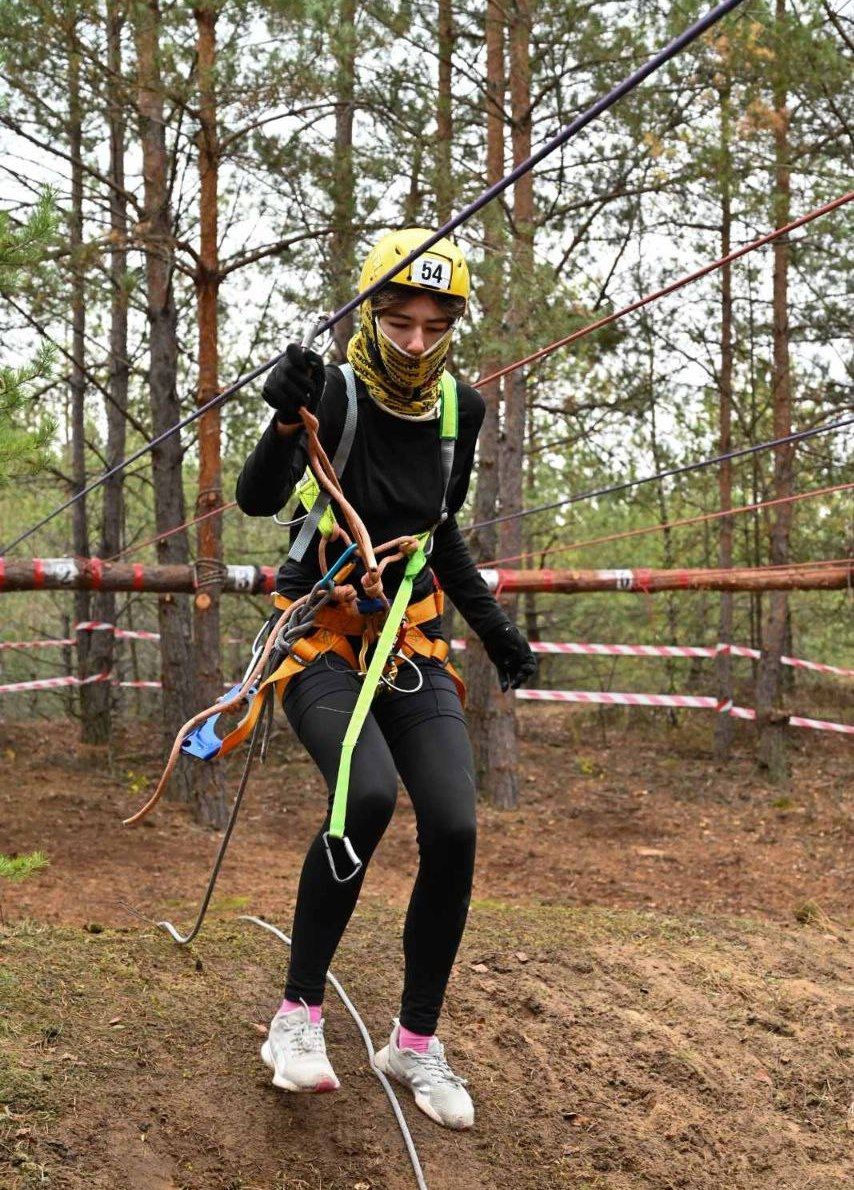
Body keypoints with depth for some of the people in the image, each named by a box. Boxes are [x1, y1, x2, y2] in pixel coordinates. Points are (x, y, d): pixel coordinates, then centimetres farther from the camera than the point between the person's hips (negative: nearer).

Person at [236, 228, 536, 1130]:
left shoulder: (459, 411, 2)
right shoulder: (335, 395, -13)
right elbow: (258, 499, -29)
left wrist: (493, 628, 16)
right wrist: (287, 419, -47)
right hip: (322, 639, -4)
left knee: (453, 830, -13)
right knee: (367, 794, -31)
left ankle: (415, 1042, 7)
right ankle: (298, 1015, -13)